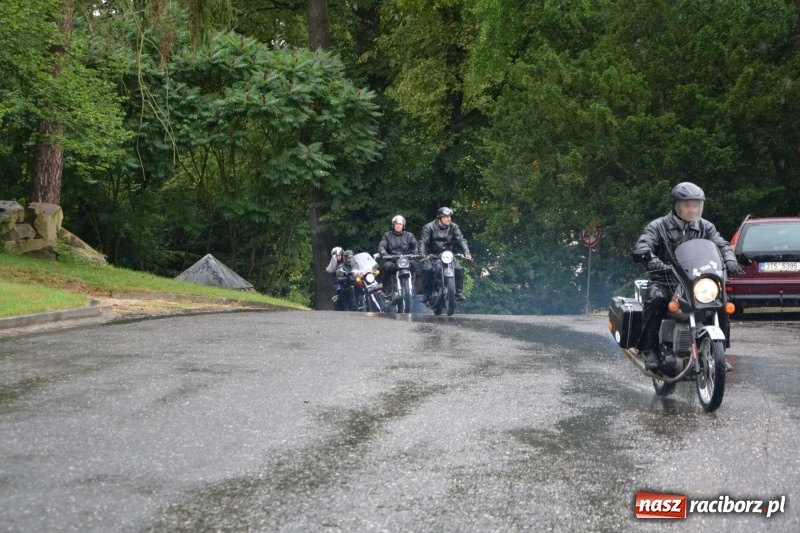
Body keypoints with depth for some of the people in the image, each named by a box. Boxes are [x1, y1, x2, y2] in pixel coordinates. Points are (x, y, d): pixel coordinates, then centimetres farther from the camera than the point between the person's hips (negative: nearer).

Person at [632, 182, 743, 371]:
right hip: (664, 281, -3)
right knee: (655, 299, -35)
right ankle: (649, 350, -27)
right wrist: (651, 259, -37)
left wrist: (729, 259, -23)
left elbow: (721, 244, 1)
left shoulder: (705, 227, 13)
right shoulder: (658, 226, 2)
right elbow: (641, 245, -14)